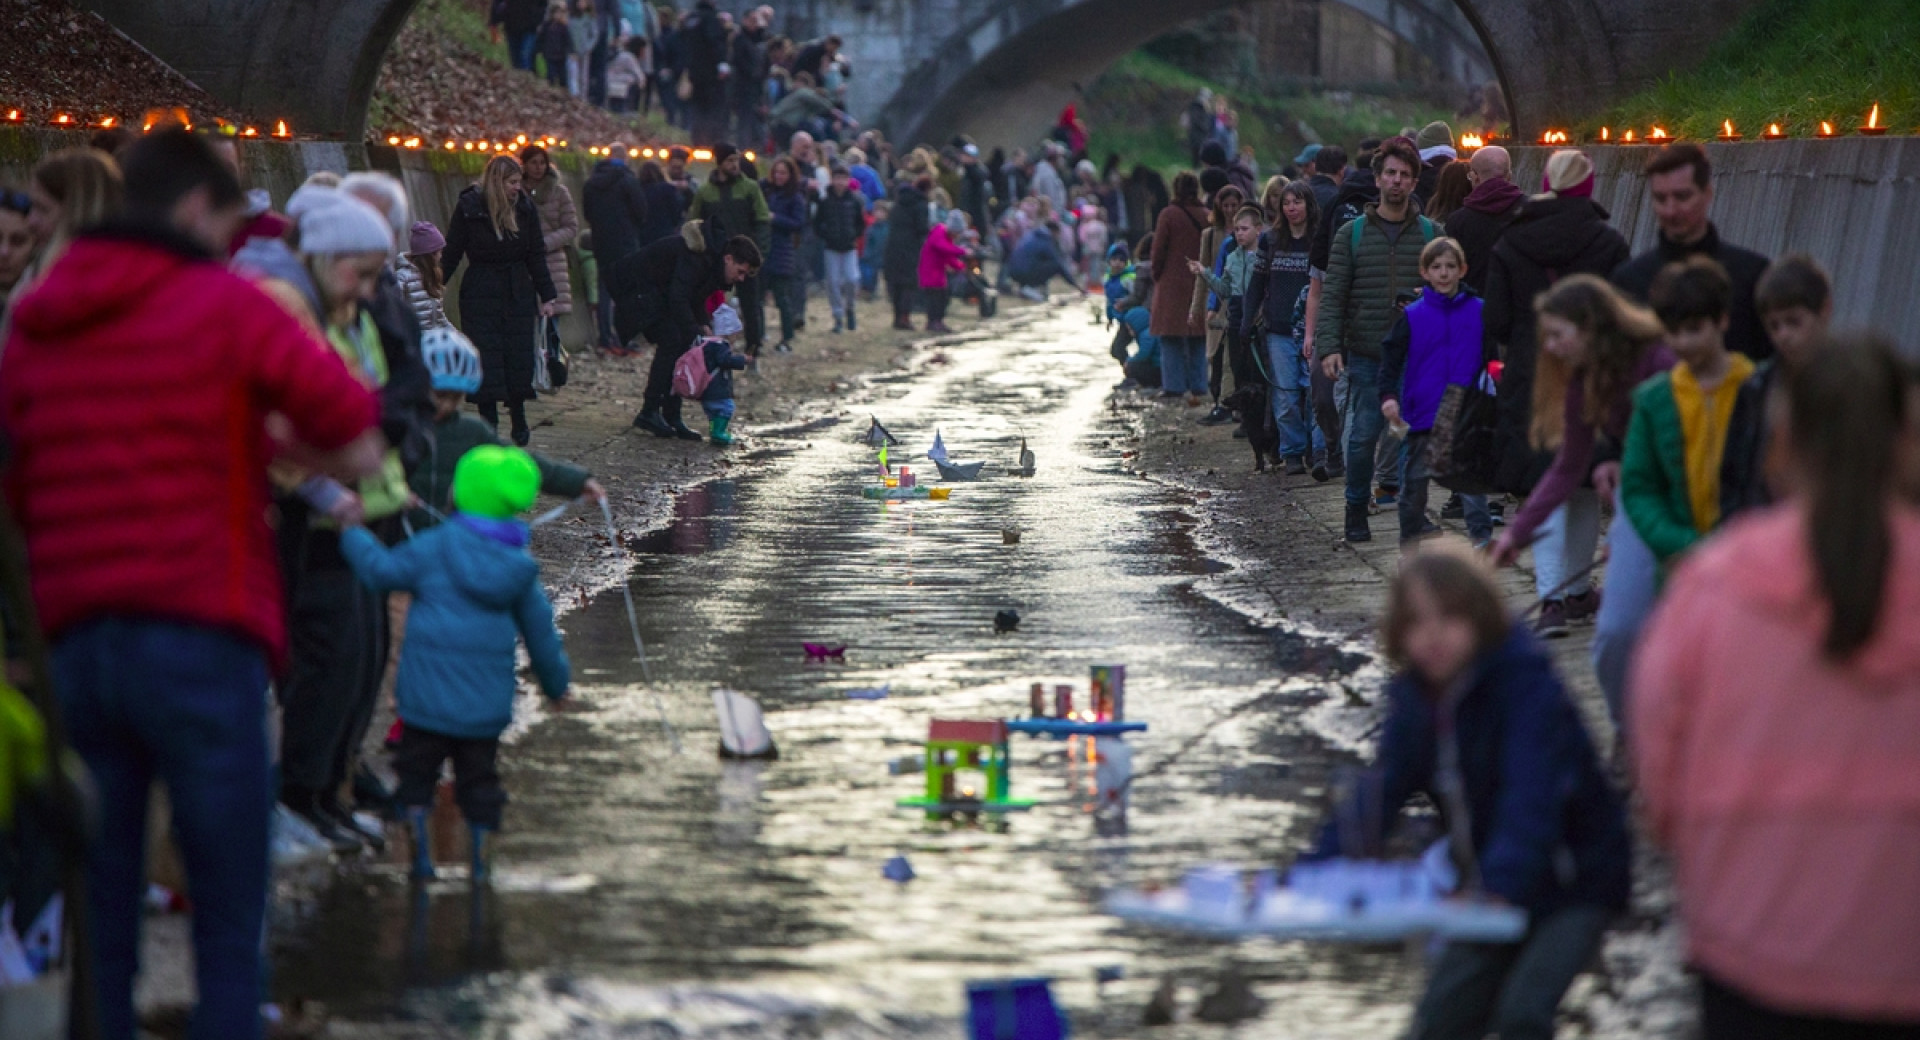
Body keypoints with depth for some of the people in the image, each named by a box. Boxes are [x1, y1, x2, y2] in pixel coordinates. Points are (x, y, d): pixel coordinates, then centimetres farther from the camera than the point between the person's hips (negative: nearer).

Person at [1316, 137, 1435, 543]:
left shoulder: (1430, 234, 8)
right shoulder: (1351, 234, 6)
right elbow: (1332, 296, 2)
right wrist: (1329, 347, -10)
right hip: (1366, 356, 0)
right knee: (1363, 436, -1)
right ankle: (1356, 511, 14)